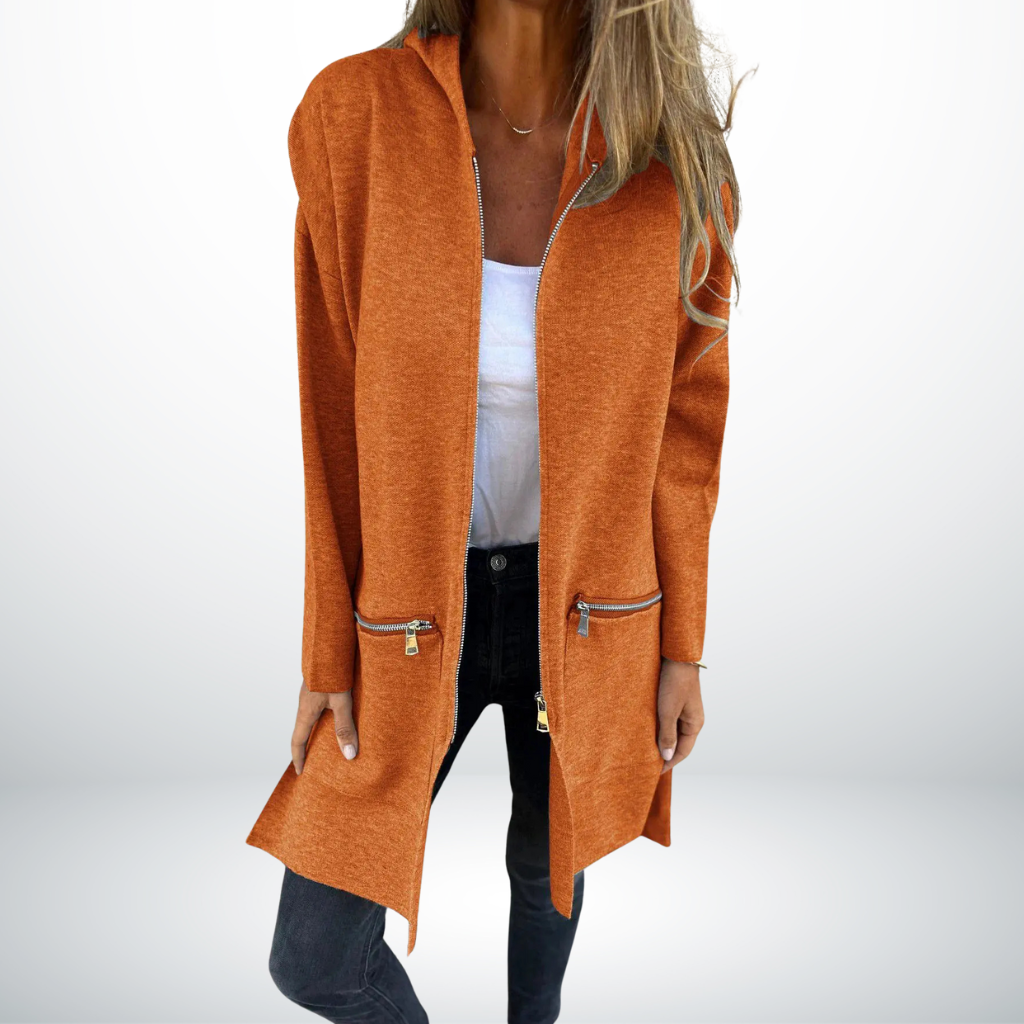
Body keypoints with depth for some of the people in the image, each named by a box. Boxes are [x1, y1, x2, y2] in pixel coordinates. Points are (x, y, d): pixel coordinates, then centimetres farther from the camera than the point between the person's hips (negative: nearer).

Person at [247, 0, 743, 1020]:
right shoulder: (354, 115, -13)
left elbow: (686, 420, -3)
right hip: (413, 605, 0)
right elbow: (337, 417, -8)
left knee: (548, 858, 25)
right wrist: (328, 653, -3)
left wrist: (682, 646, 1)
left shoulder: (676, 158, -12)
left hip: (585, 608, 1)